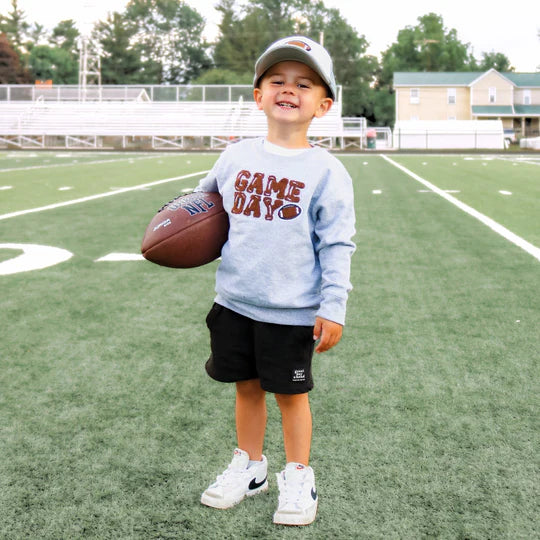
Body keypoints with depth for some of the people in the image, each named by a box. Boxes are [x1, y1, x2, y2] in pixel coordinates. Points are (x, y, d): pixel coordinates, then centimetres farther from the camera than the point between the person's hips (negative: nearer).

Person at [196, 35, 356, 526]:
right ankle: (249, 467, 35)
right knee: (247, 387, 16)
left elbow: (337, 245, -7)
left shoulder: (326, 171, -8)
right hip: (235, 302, 4)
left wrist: (333, 307, -11)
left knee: (291, 393, 8)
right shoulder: (236, 157, 3)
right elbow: (204, 199, 21)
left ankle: (298, 477, 27)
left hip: (292, 311, -4)